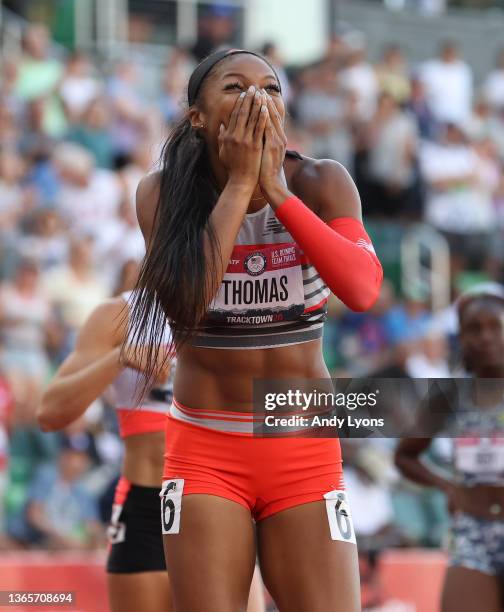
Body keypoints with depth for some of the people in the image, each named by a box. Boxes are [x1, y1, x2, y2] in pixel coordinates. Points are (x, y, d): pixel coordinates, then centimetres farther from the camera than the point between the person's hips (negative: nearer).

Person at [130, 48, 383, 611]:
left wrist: (276, 188, -23)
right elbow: (184, 304, -21)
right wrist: (239, 184, -20)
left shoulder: (321, 184, -6)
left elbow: (364, 289, -22)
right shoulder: (164, 193, -6)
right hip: (205, 451, 0)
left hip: (305, 453, 0)